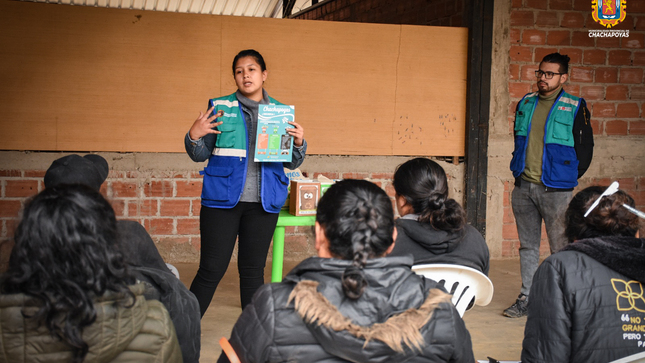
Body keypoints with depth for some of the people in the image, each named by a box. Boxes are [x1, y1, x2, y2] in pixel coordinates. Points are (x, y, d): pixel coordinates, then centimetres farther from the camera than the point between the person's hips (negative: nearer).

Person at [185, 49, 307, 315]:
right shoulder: (219, 108, 4)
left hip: (263, 202, 2)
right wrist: (194, 136, -14)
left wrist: (298, 142, -9)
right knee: (211, 269, -2)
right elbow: (200, 155, 7)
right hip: (222, 198, -2)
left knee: (253, 270, 10)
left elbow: (292, 163, 11)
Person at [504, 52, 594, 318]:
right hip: (523, 186, 5)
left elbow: (585, 149, 0)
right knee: (528, 245, 10)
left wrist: (568, 178, -1)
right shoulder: (525, 104, 10)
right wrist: (519, 172, 14)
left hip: (555, 190, -5)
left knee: (560, 248, 0)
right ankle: (526, 299, 17)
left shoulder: (575, 108, -4)